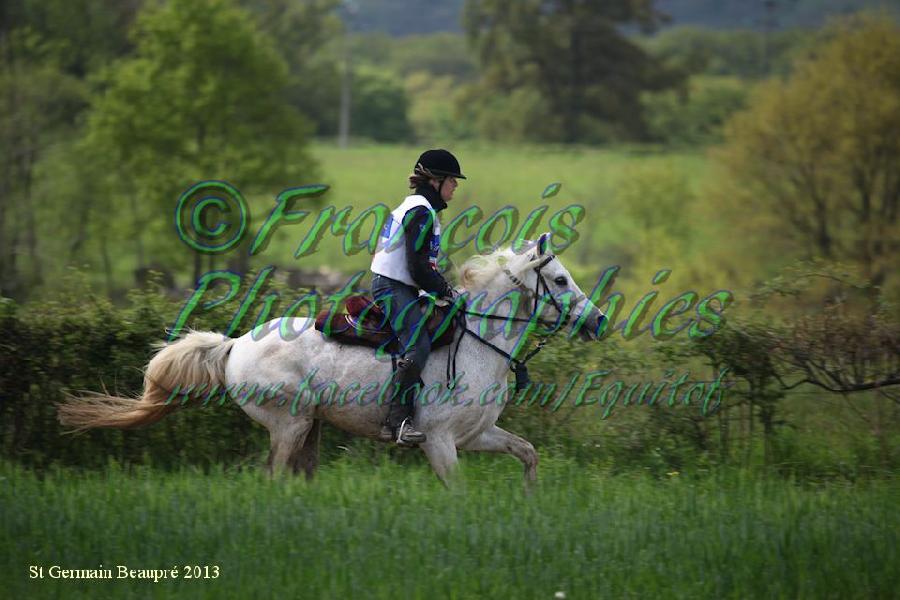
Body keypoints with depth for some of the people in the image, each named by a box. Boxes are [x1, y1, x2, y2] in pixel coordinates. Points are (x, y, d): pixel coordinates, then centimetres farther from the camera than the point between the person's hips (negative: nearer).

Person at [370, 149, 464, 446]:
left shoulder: (416, 206, 20)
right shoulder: (421, 211, -13)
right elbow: (418, 266, -19)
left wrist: (444, 287, 14)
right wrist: (445, 291, -10)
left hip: (400, 287, 11)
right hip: (393, 288, -11)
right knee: (418, 346, -25)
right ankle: (399, 420, -30)